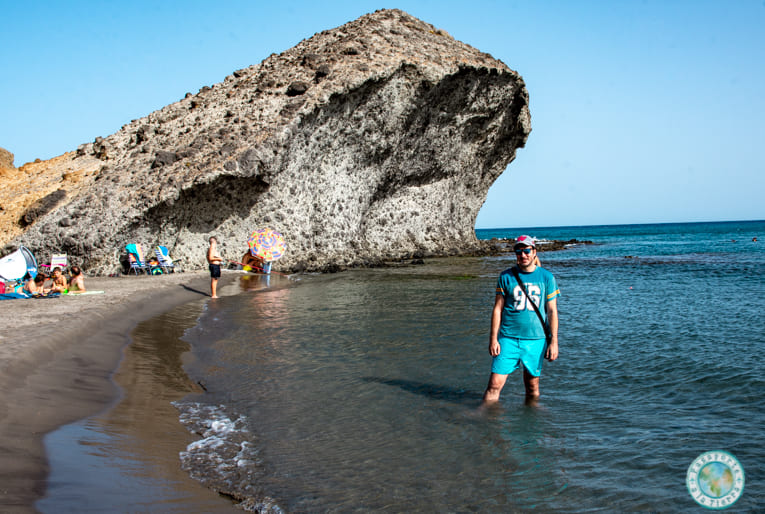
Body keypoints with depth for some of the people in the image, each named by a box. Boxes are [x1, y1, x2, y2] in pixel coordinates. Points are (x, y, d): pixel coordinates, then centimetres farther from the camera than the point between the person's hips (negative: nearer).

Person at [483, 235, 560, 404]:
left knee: (532, 386, 9)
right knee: (495, 384, -6)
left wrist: (554, 341, 0)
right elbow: (497, 308, 4)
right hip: (508, 339, 0)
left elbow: (552, 311, 6)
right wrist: (493, 339, -2)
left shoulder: (546, 277, 5)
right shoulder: (506, 276, 3)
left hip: (535, 339, 1)